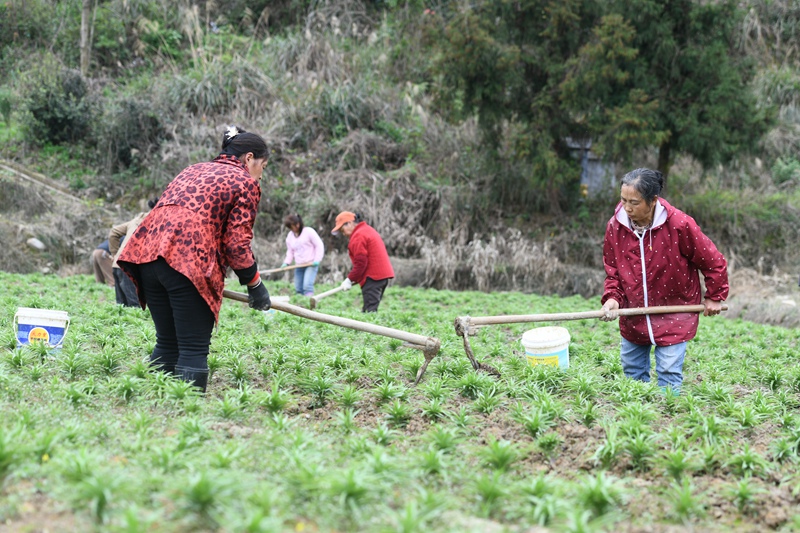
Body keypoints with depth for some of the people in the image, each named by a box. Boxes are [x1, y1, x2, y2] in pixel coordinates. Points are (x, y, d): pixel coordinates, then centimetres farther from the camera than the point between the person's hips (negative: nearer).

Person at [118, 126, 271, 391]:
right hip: (190, 260, -7)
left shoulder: (192, 170, 30)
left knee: (167, 343, 16)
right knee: (193, 350, -3)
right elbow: (236, 243, 1)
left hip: (148, 250, 7)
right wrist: (254, 283, 13)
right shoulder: (246, 182, 9)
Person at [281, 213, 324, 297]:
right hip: (299, 266, 6)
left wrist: (317, 260, -13)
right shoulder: (290, 236, 11)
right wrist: (286, 262, 1)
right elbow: (290, 251, 18)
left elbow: (319, 245, -5)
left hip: (311, 264, -6)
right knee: (298, 289, 1)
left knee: (307, 286, -22)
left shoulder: (309, 231, -7)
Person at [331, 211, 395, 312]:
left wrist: (349, 279, -7)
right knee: (372, 310, 9)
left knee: (370, 310, -13)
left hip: (373, 277, -10)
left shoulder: (358, 236, -12)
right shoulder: (368, 230, 20)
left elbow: (360, 263, -17)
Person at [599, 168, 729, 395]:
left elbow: (713, 262, -9)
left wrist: (714, 297, 0)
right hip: (633, 316, 4)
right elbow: (612, 270, 3)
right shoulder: (615, 226, -10)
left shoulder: (679, 224, -22)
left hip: (673, 316, -4)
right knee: (632, 373, 11)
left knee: (669, 375, -5)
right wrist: (612, 298, -14)